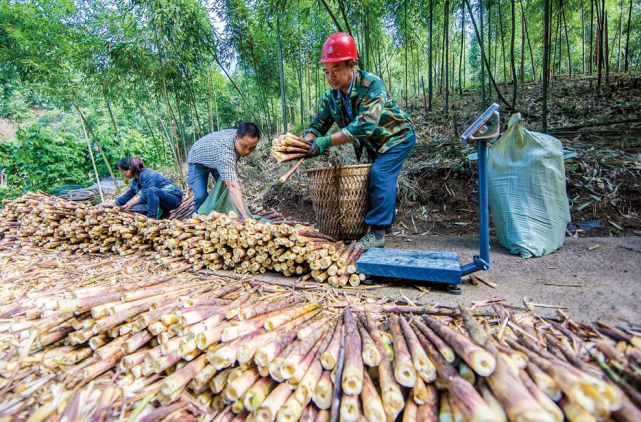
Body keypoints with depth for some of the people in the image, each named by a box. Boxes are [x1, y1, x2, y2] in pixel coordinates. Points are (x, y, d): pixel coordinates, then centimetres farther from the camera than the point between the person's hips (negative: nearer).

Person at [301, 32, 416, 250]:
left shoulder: (372, 85, -32)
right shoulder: (331, 96, -11)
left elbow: (365, 125, -44)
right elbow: (317, 126, -10)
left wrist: (326, 142, -50)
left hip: (397, 136, -7)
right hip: (373, 143, 7)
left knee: (380, 173, -23)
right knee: (378, 177, 12)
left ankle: (378, 232, -18)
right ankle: (387, 221, 30)